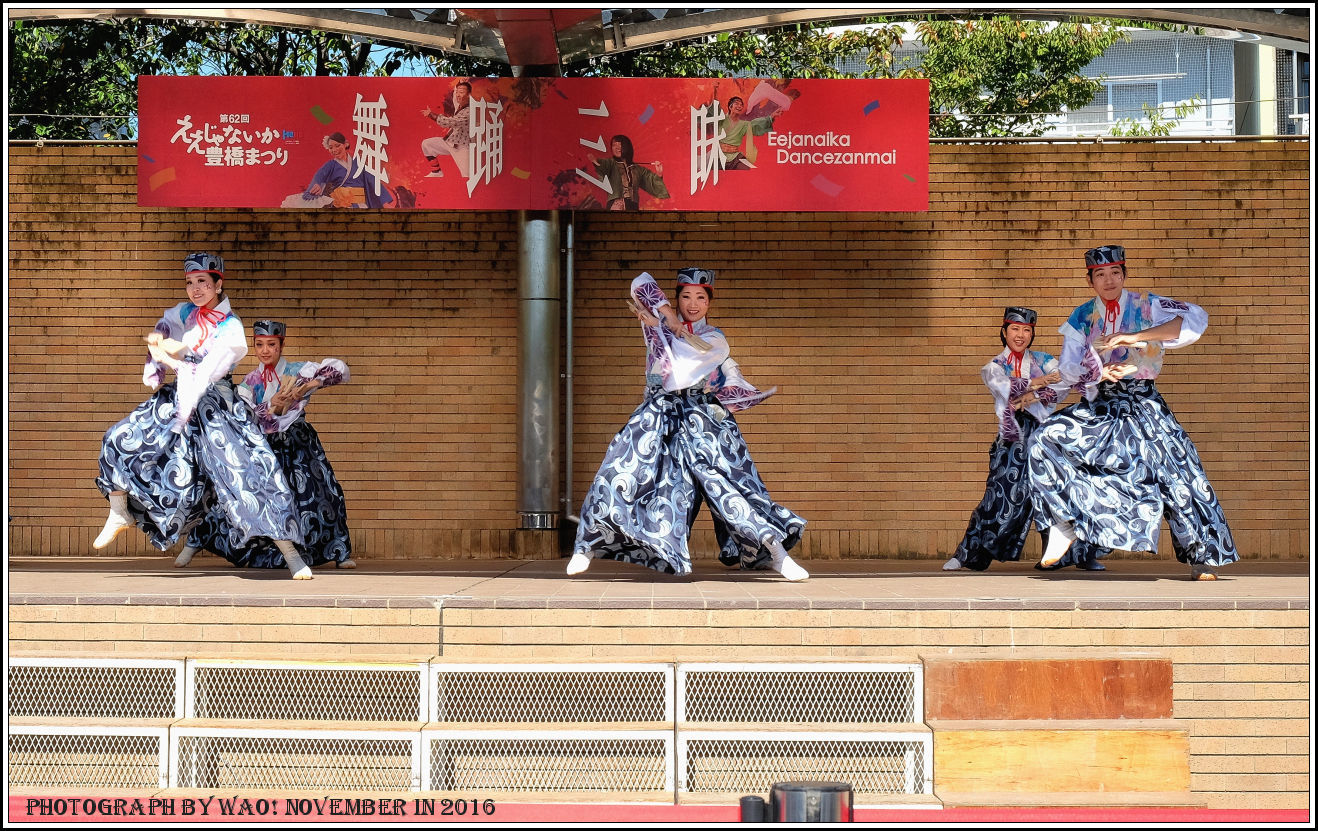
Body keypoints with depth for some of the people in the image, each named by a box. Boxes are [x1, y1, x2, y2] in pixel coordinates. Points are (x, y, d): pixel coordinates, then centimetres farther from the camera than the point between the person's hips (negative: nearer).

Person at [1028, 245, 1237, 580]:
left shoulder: (1146, 306, -2)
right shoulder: (1081, 319, 8)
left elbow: (1194, 319, -19)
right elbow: (1068, 370, 3)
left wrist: (1136, 337, -27)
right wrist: (1099, 372, -19)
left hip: (1143, 404, -2)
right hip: (1097, 406, 2)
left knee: (1176, 467, -12)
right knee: (1042, 441, -17)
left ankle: (1202, 555, 1)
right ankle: (1065, 522, -7)